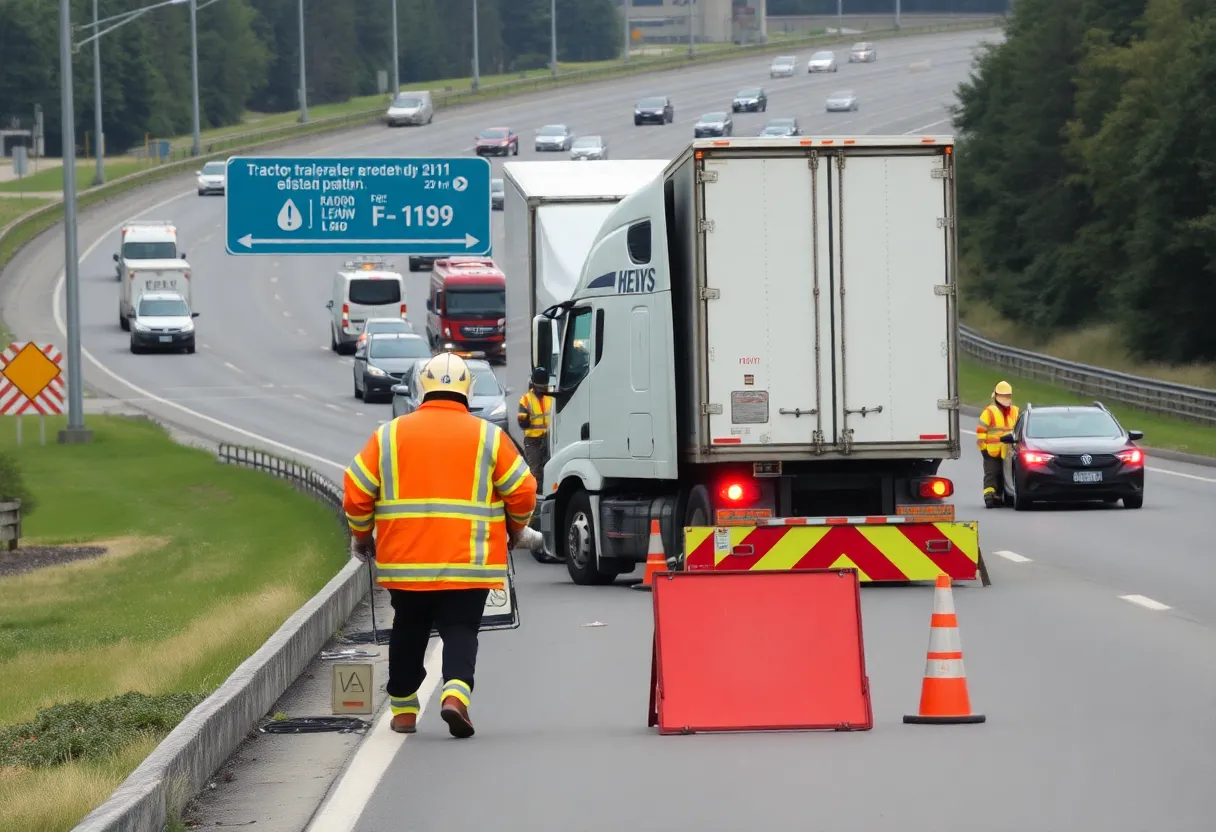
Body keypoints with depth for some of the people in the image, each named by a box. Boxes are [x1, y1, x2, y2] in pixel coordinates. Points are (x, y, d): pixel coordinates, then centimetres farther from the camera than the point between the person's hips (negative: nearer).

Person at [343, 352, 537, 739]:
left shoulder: (390, 435, 4)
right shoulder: (489, 436, 0)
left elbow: (356, 492, 5)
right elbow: (522, 491, 1)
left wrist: (361, 535, 22)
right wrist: (514, 529, 21)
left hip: (404, 562, 2)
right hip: (468, 563, -2)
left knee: (408, 632, 17)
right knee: (460, 631, 0)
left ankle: (403, 710, 26)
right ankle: (456, 692, -25)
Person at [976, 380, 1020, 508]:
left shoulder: (1015, 412, 13)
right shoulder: (989, 412, -6)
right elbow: (980, 430, -7)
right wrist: (983, 447, -10)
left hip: (1007, 452, 5)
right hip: (992, 451, -5)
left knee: (1002, 476, 11)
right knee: (991, 475, -11)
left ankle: (998, 498, 19)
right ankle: (989, 496, -17)